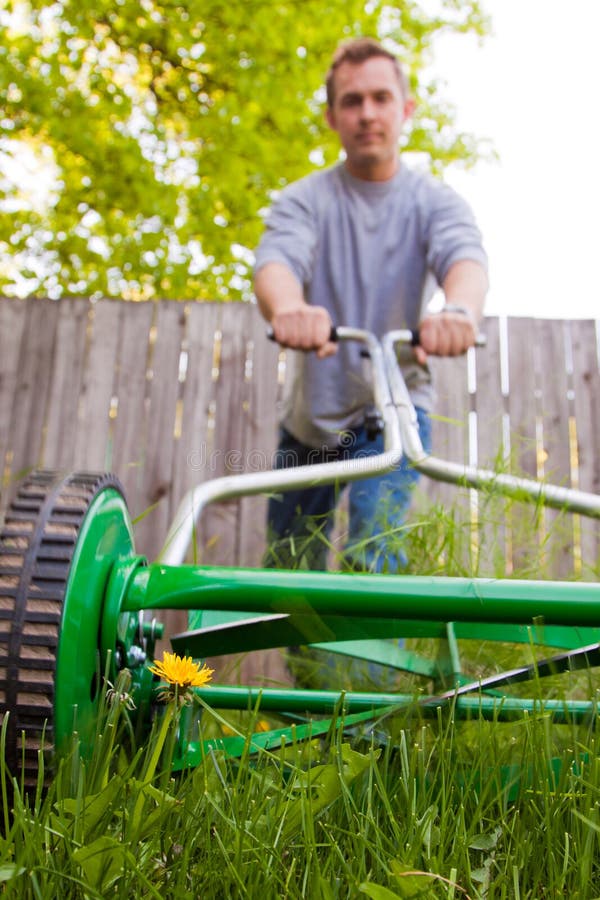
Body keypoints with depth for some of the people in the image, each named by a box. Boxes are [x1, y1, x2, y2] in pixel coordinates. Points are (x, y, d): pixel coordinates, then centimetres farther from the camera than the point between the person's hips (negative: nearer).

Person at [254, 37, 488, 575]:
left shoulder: (435, 201, -4)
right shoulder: (304, 199, -4)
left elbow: (465, 256, -26)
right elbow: (275, 260, -25)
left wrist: (459, 309, -51)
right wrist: (289, 308, -50)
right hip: (311, 415, 2)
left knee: (373, 541, -24)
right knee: (289, 567, 12)